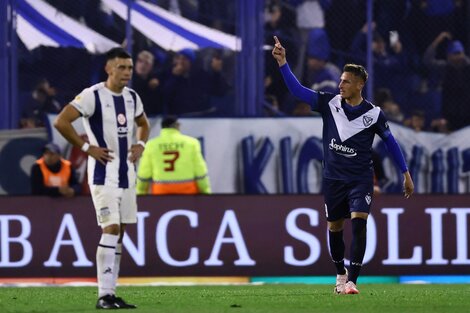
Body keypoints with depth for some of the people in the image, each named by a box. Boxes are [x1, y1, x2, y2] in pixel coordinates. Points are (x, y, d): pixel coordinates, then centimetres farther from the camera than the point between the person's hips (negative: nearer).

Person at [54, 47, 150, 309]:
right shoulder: (93, 96, -13)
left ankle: (111, 293, 13)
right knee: (111, 229, -16)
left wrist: (140, 145, 9)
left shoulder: (132, 98, 10)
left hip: (127, 174, 7)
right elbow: (61, 122, -18)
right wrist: (86, 147, -16)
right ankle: (104, 295, -16)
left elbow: (143, 124, 29)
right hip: (103, 174, -7)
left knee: (120, 232, 8)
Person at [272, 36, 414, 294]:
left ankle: (351, 281, -18)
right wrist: (283, 64, -19)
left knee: (358, 224, -18)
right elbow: (298, 90, -7)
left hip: (361, 179, -3)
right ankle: (340, 275, 34)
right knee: (334, 228, 12)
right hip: (333, 178, 3)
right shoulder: (330, 103, -3)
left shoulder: (373, 114, -7)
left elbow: (390, 141, 5)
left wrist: (406, 174, 7)